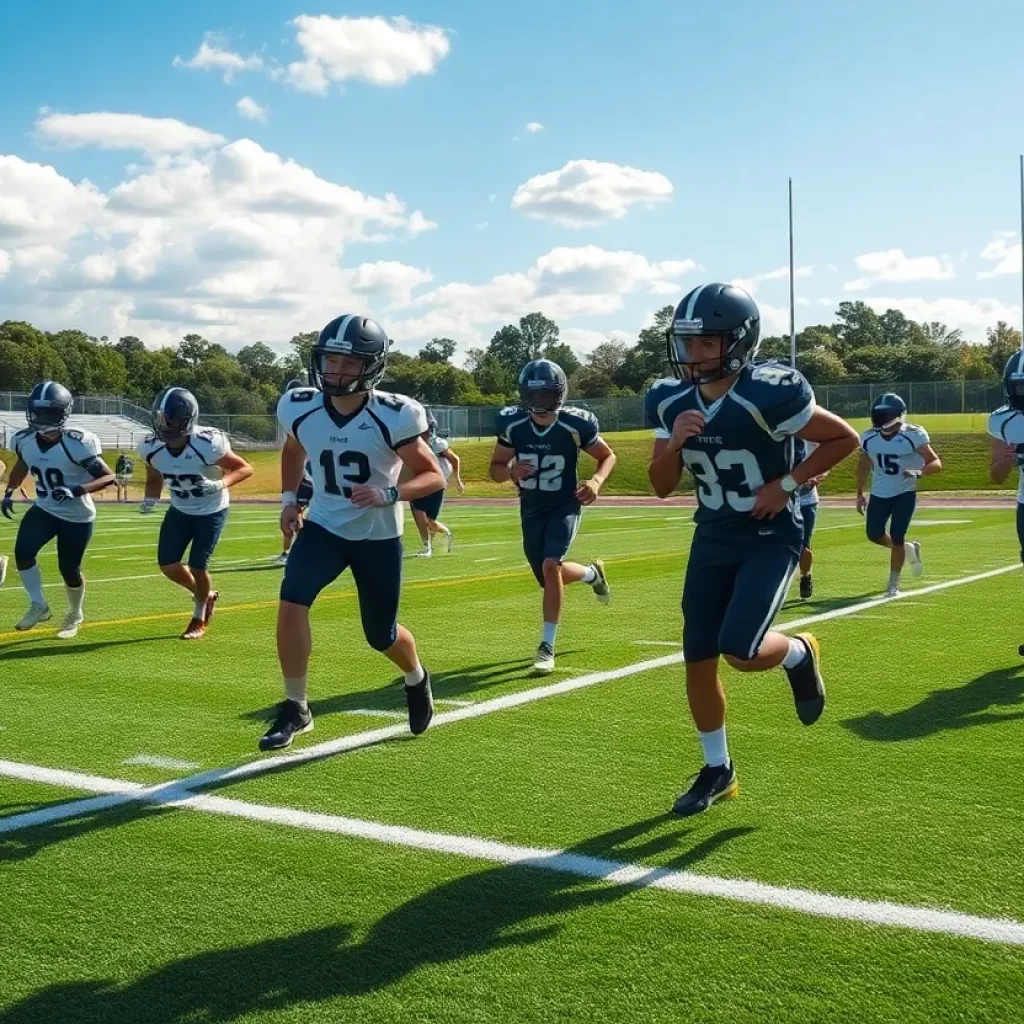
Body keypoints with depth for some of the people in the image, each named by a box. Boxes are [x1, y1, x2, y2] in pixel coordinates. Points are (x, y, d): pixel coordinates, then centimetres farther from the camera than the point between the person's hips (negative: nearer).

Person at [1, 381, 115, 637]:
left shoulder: (77, 444, -25)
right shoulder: (25, 440, -7)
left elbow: (109, 477, -24)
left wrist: (76, 491, -36)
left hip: (77, 516, -4)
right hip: (44, 509, 4)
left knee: (69, 570, 3)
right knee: (23, 552, -15)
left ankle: (75, 615, 32)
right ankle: (38, 606, 6)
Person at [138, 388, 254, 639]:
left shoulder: (207, 444, -32)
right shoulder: (152, 448, -17)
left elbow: (245, 468, -20)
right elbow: (154, 479, 4)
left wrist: (220, 484, -37)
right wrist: (150, 500, -16)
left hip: (211, 511, -5)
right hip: (180, 510, 5)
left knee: (197, 566, -4)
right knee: (167, 564, 0)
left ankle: (199, 619, 24)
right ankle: (205, 596, 31)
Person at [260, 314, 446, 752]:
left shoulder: (392, 417, -21)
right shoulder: (300, 408, -9)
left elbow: (433, 476, -15)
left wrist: (389, 494, -31)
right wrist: (288, 498, 3)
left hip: (379, 537, -2)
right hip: (324, 526, 2)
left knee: (381, 635, 10)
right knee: (291, 603, -21)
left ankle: (416, 679, 46)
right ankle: (295, 709, -5)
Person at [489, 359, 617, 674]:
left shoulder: (576, 424, -19)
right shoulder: (511, 423, -13)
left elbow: (608, 456, -3)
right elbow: (495, 468, -2)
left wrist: (596, 481, -23)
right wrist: (511, 471, -25)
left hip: (565, 506, -4)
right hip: (531, 510, 4)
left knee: (550, 566, -24)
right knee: (549, 579, 12)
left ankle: (547, 646, -13)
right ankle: (592, 573, 46)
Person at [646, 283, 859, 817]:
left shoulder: (770, 394, -23)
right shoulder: (671, 400, -5)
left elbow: (845, 438, -11)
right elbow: (661, 487, 0)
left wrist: (787, 484, -17)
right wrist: (675, 442, -19)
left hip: (771, 538, -5)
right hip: (713, 538, 6)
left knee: (740, 651, -20)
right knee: (698, 661, 6)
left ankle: (799, 653, 16)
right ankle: (718, 770, 25)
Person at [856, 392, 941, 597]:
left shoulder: (913, 436, -18)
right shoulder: (869, 437, -5)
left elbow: (936, 463, -17)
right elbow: (864, 465, 11)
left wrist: (919, 472, -37)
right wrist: (859, 494, 13)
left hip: (905, 493, -4)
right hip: (879, 493, 4)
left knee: (896, 538, -6)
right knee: (874, 535, 5)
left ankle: (893, 585, 9)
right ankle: (909, 548, 35)